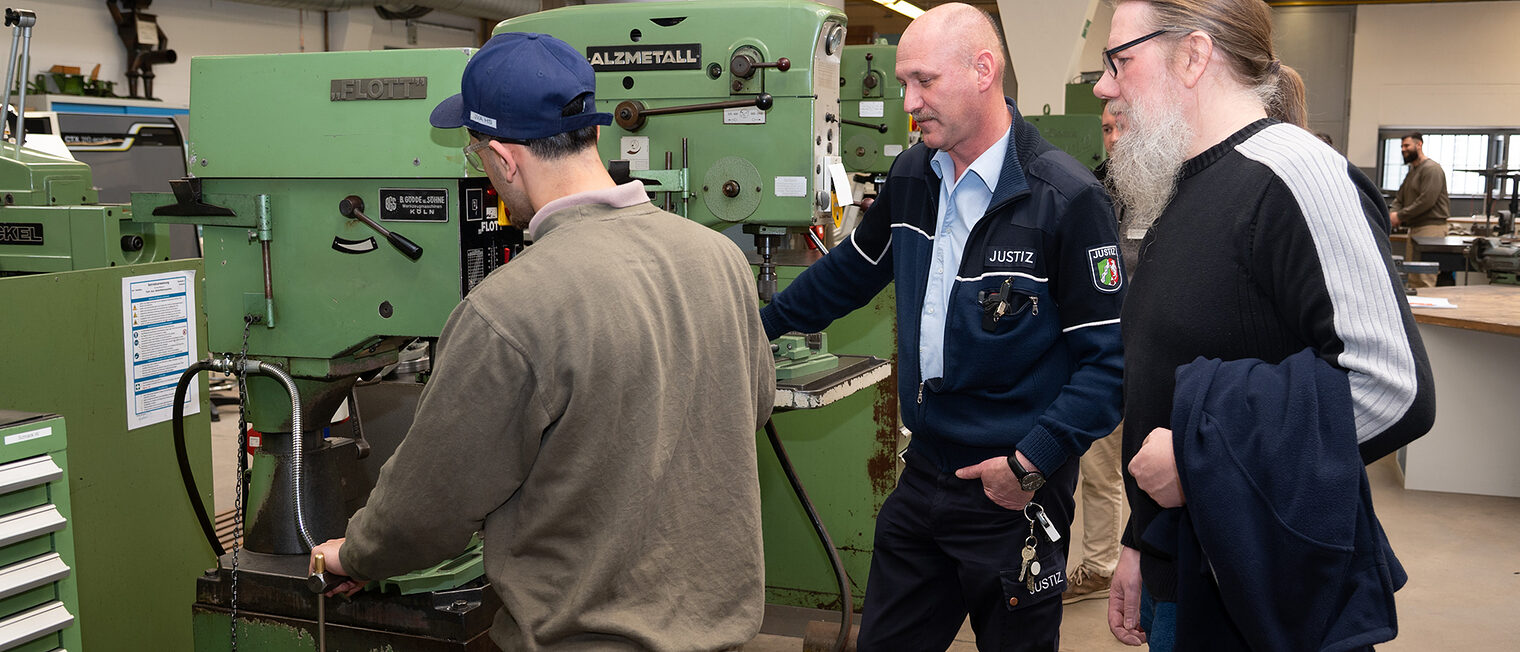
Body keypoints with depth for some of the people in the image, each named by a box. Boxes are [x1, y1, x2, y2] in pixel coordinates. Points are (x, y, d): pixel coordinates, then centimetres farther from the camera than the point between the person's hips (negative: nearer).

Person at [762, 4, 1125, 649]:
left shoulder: (1066, 198, -17)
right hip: (923, 476, 6)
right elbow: (851, 269, 22)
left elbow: (1110, 358, -16)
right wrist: (762, 324, 26)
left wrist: (1032, 462, -19)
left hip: (1013, 495, -6)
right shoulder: (912, 175, 4)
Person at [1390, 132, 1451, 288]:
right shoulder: (1412, 170, 21)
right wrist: (1392, 213, -2)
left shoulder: (1431, 169, -9)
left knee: (1424, 280, -14)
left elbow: (1426, 200, -19)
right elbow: (1400, 198, 20)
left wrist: (1400, 216, -16)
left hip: (1430, 228, -10)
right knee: (1413, 279, 10)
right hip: (1415, 228, 10)